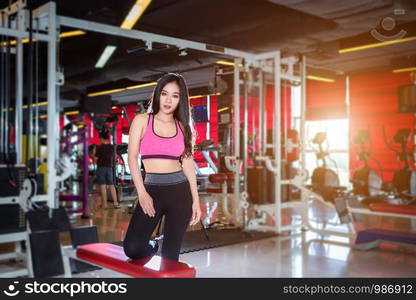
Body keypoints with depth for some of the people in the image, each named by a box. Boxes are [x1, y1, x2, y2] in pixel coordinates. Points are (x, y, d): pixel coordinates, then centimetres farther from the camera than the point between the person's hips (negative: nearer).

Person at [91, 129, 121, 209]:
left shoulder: (99, 147, -13)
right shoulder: (112, 147, 2)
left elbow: (95, 158, -10)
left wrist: (93, 153, 8)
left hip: (101, 167, -4)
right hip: (109, 167, 5)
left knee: (102, 186, 1)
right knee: (111, 185, 11)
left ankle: (104, 204, 4)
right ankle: (115, 203, 9)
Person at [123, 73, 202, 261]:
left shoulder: (182, 126, 9)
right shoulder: (142, 121, 3)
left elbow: (188, 163, 8)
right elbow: (132, 158, -2)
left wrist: (195, 200, 3)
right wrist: (142, 194, -11)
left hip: (180, 191, 2)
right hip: (152, 190, -2)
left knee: (171, 253, 3)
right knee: (132, 248, -13)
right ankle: (151, 247, 21)